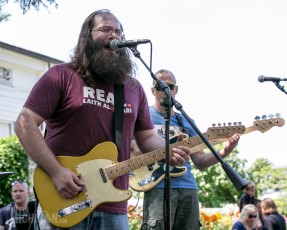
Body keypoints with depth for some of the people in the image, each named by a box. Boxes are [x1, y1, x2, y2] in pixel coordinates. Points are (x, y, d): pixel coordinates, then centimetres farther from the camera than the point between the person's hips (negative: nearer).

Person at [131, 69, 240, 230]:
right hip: (159, 187, -5)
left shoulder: (186, 122, 21)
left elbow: (200, 162, 16)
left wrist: (224, 152, 0)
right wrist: (134, 146, -19)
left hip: (189, 187, 5)